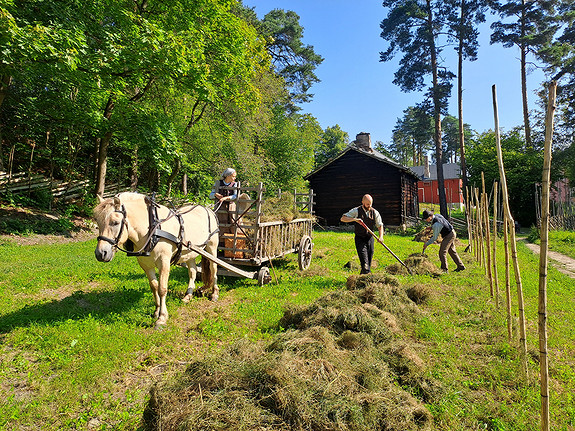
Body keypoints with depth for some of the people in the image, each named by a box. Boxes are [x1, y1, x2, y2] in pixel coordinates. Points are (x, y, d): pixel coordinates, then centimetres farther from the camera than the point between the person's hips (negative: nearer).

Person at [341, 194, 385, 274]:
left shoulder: (375, 212, 2)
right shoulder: (356, 211, -7)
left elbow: (380, 225, 5)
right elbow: (343, 218, -12)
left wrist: (381, 236, -13)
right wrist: (354, 219, -28)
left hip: (370, 238, 4)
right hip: (360, 239, -4)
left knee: (369, 261, 6)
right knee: (364, 262, -14)